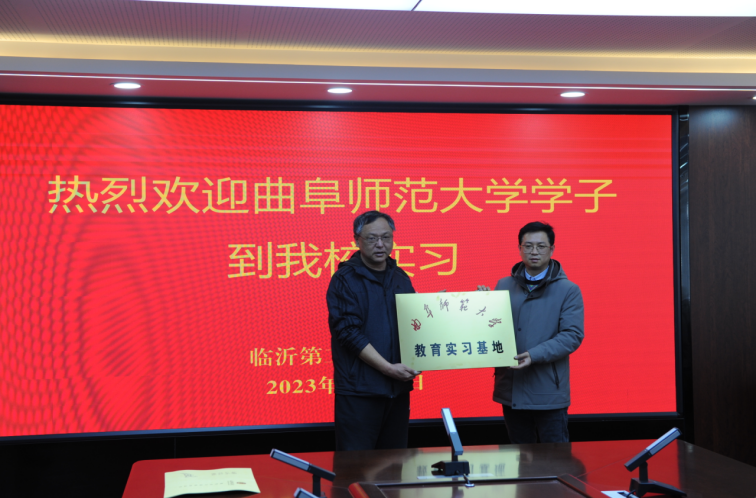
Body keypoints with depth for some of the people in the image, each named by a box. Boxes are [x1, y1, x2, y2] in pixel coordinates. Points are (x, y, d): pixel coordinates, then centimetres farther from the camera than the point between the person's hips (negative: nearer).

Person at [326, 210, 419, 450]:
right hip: (358, 389, -6)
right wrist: (388, 368, -18)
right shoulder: (345, 280, -6)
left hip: (398, 387, 6)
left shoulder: (401, 278, 13)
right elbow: (349, 332, -14)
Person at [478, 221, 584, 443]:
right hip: (511, 391, 4)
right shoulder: (504, 286, 9)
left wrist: (534, 355, -22)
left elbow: (572, 336, -11)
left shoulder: (568, 290, -1)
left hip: (548, 393, -4)